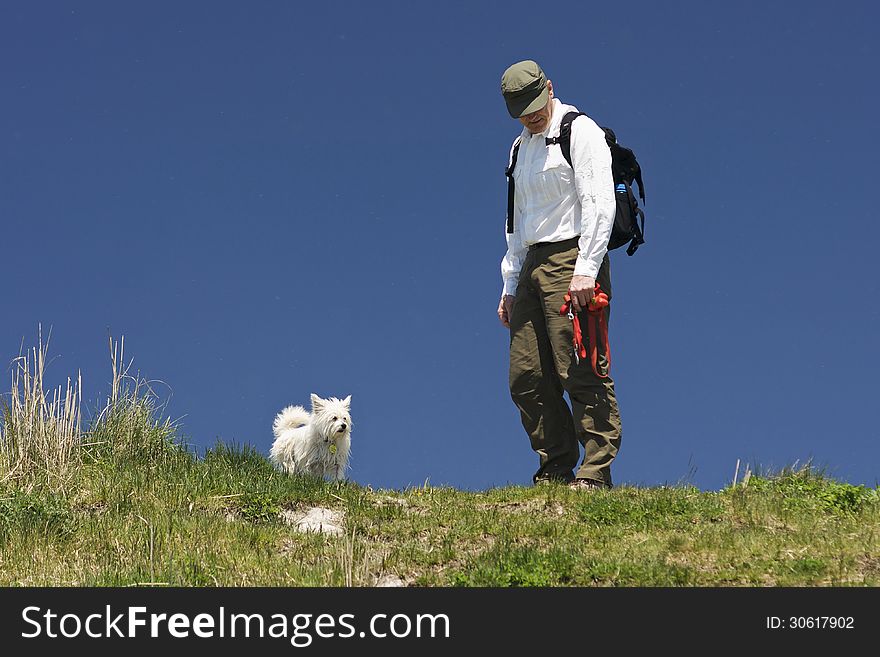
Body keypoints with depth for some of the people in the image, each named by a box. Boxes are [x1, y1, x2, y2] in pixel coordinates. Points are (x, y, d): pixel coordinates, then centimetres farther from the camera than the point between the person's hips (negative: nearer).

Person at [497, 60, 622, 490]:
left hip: (572, 258, -8)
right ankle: (556, 471, 8)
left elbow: (600, 203, -13)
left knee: (581, 372, -12)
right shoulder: (520, 148, 22)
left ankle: (595, 472, -10)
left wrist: (585, 270, -21)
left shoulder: (580, 132, -3)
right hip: (533, 266, 8)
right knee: (527, 378, 2)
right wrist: (510, 285, 20)